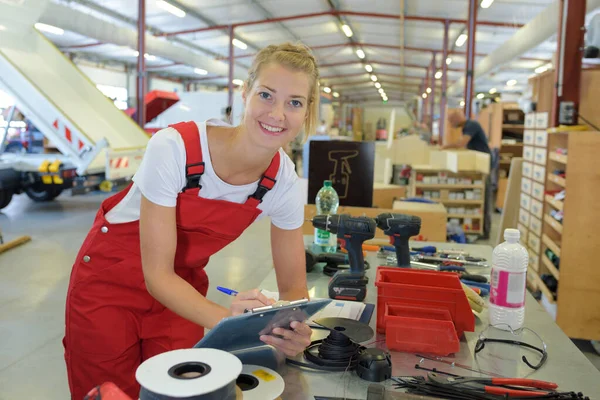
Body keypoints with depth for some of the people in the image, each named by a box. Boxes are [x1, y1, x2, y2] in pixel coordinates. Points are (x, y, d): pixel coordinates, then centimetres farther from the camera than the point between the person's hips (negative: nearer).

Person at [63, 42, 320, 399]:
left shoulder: (284, 182, -18)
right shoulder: (174, 147, -30)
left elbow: (293, 287, -11)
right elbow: (156, 274, -26)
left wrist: (294, 329, -33)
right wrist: (224, 318, -43)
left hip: (181, 288, 3)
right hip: (110, 280, -3)